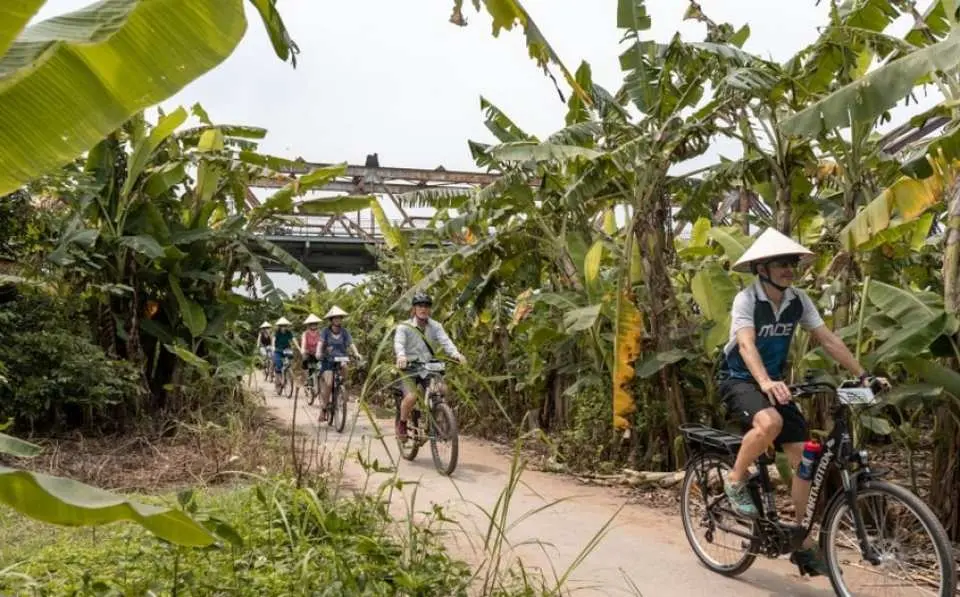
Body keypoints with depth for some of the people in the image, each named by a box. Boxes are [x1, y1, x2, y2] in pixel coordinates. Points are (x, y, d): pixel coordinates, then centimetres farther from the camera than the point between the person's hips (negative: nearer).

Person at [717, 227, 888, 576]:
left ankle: (803, 544, 8)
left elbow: (828, 339, -4)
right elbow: (746, 344, -33)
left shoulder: (798, 300, -3)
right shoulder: (746, 299, -20)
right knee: (770, 422, -38)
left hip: (775, 383, 6)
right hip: (739, 380, -6)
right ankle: (735, 481, -10)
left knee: (803, 458, -4)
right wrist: (765, 383, -51)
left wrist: (863, 375, -13)